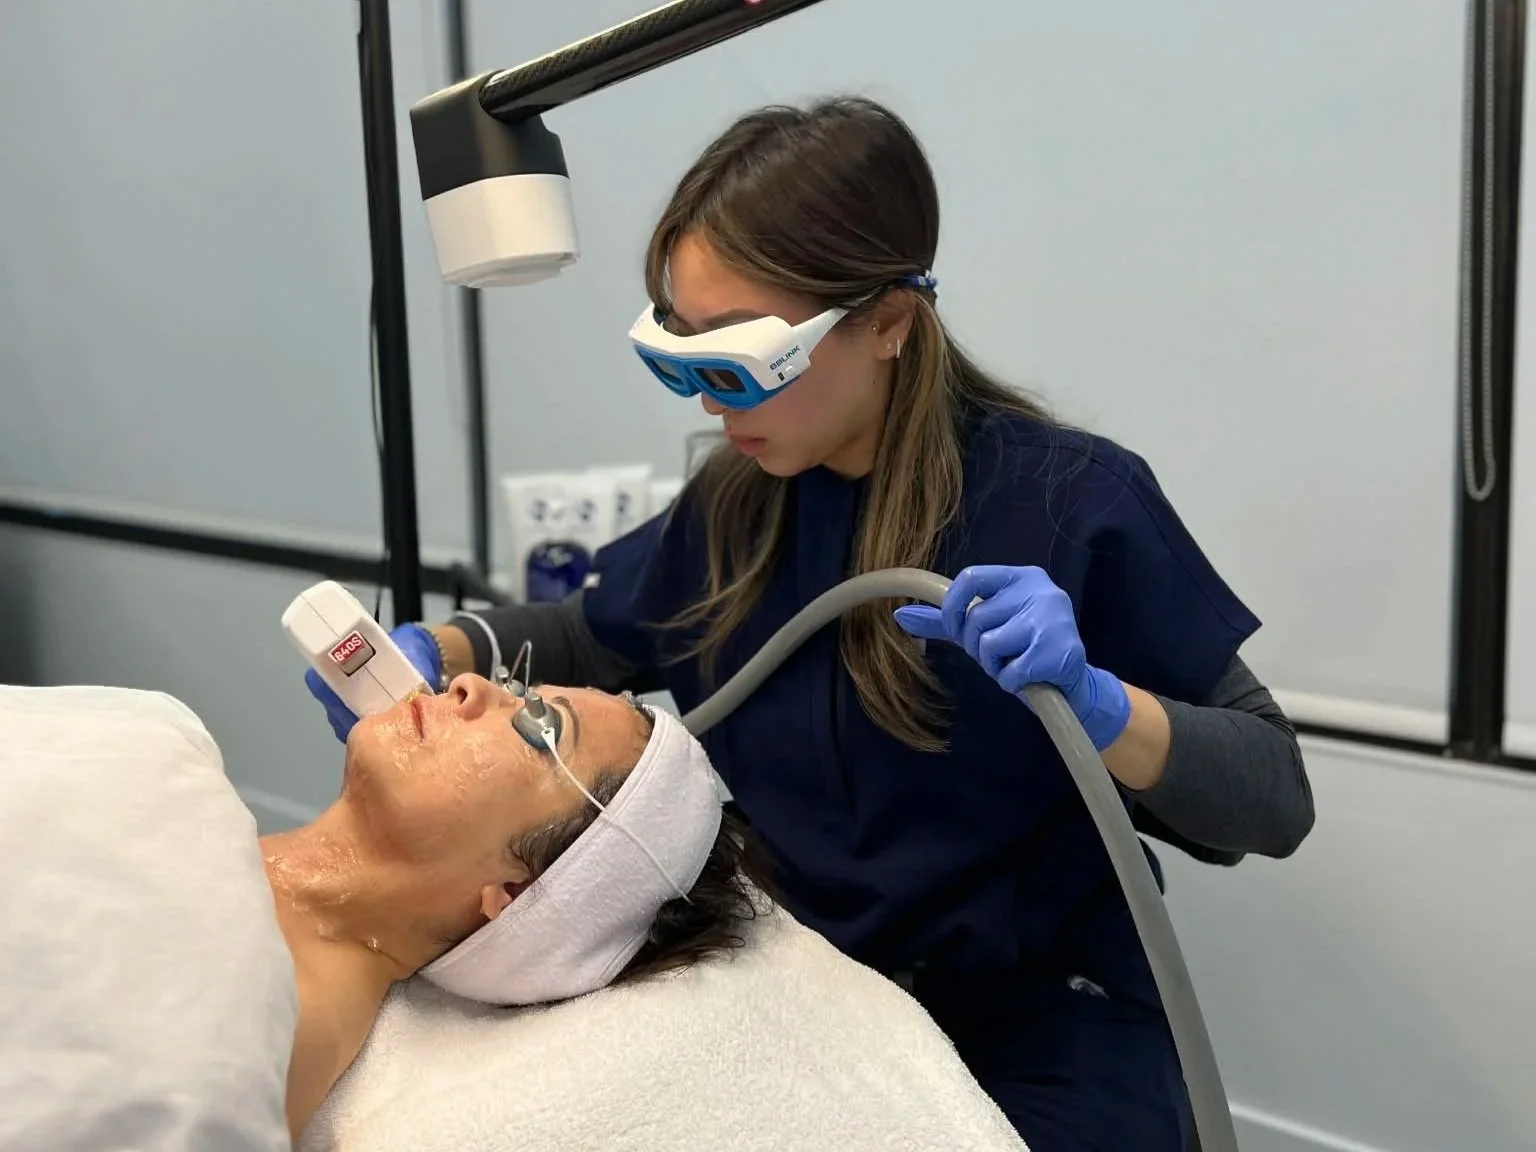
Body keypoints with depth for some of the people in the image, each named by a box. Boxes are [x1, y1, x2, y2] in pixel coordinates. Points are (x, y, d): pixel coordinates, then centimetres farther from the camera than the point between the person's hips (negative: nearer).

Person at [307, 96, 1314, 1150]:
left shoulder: (1067, 500, -16)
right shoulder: (736, 501, -1)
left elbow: (1274, 800, -13)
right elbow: (593, 637, 18)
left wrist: (1093, 704, -32)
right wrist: (437, 652, -2)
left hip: (1034, 1051, -4)